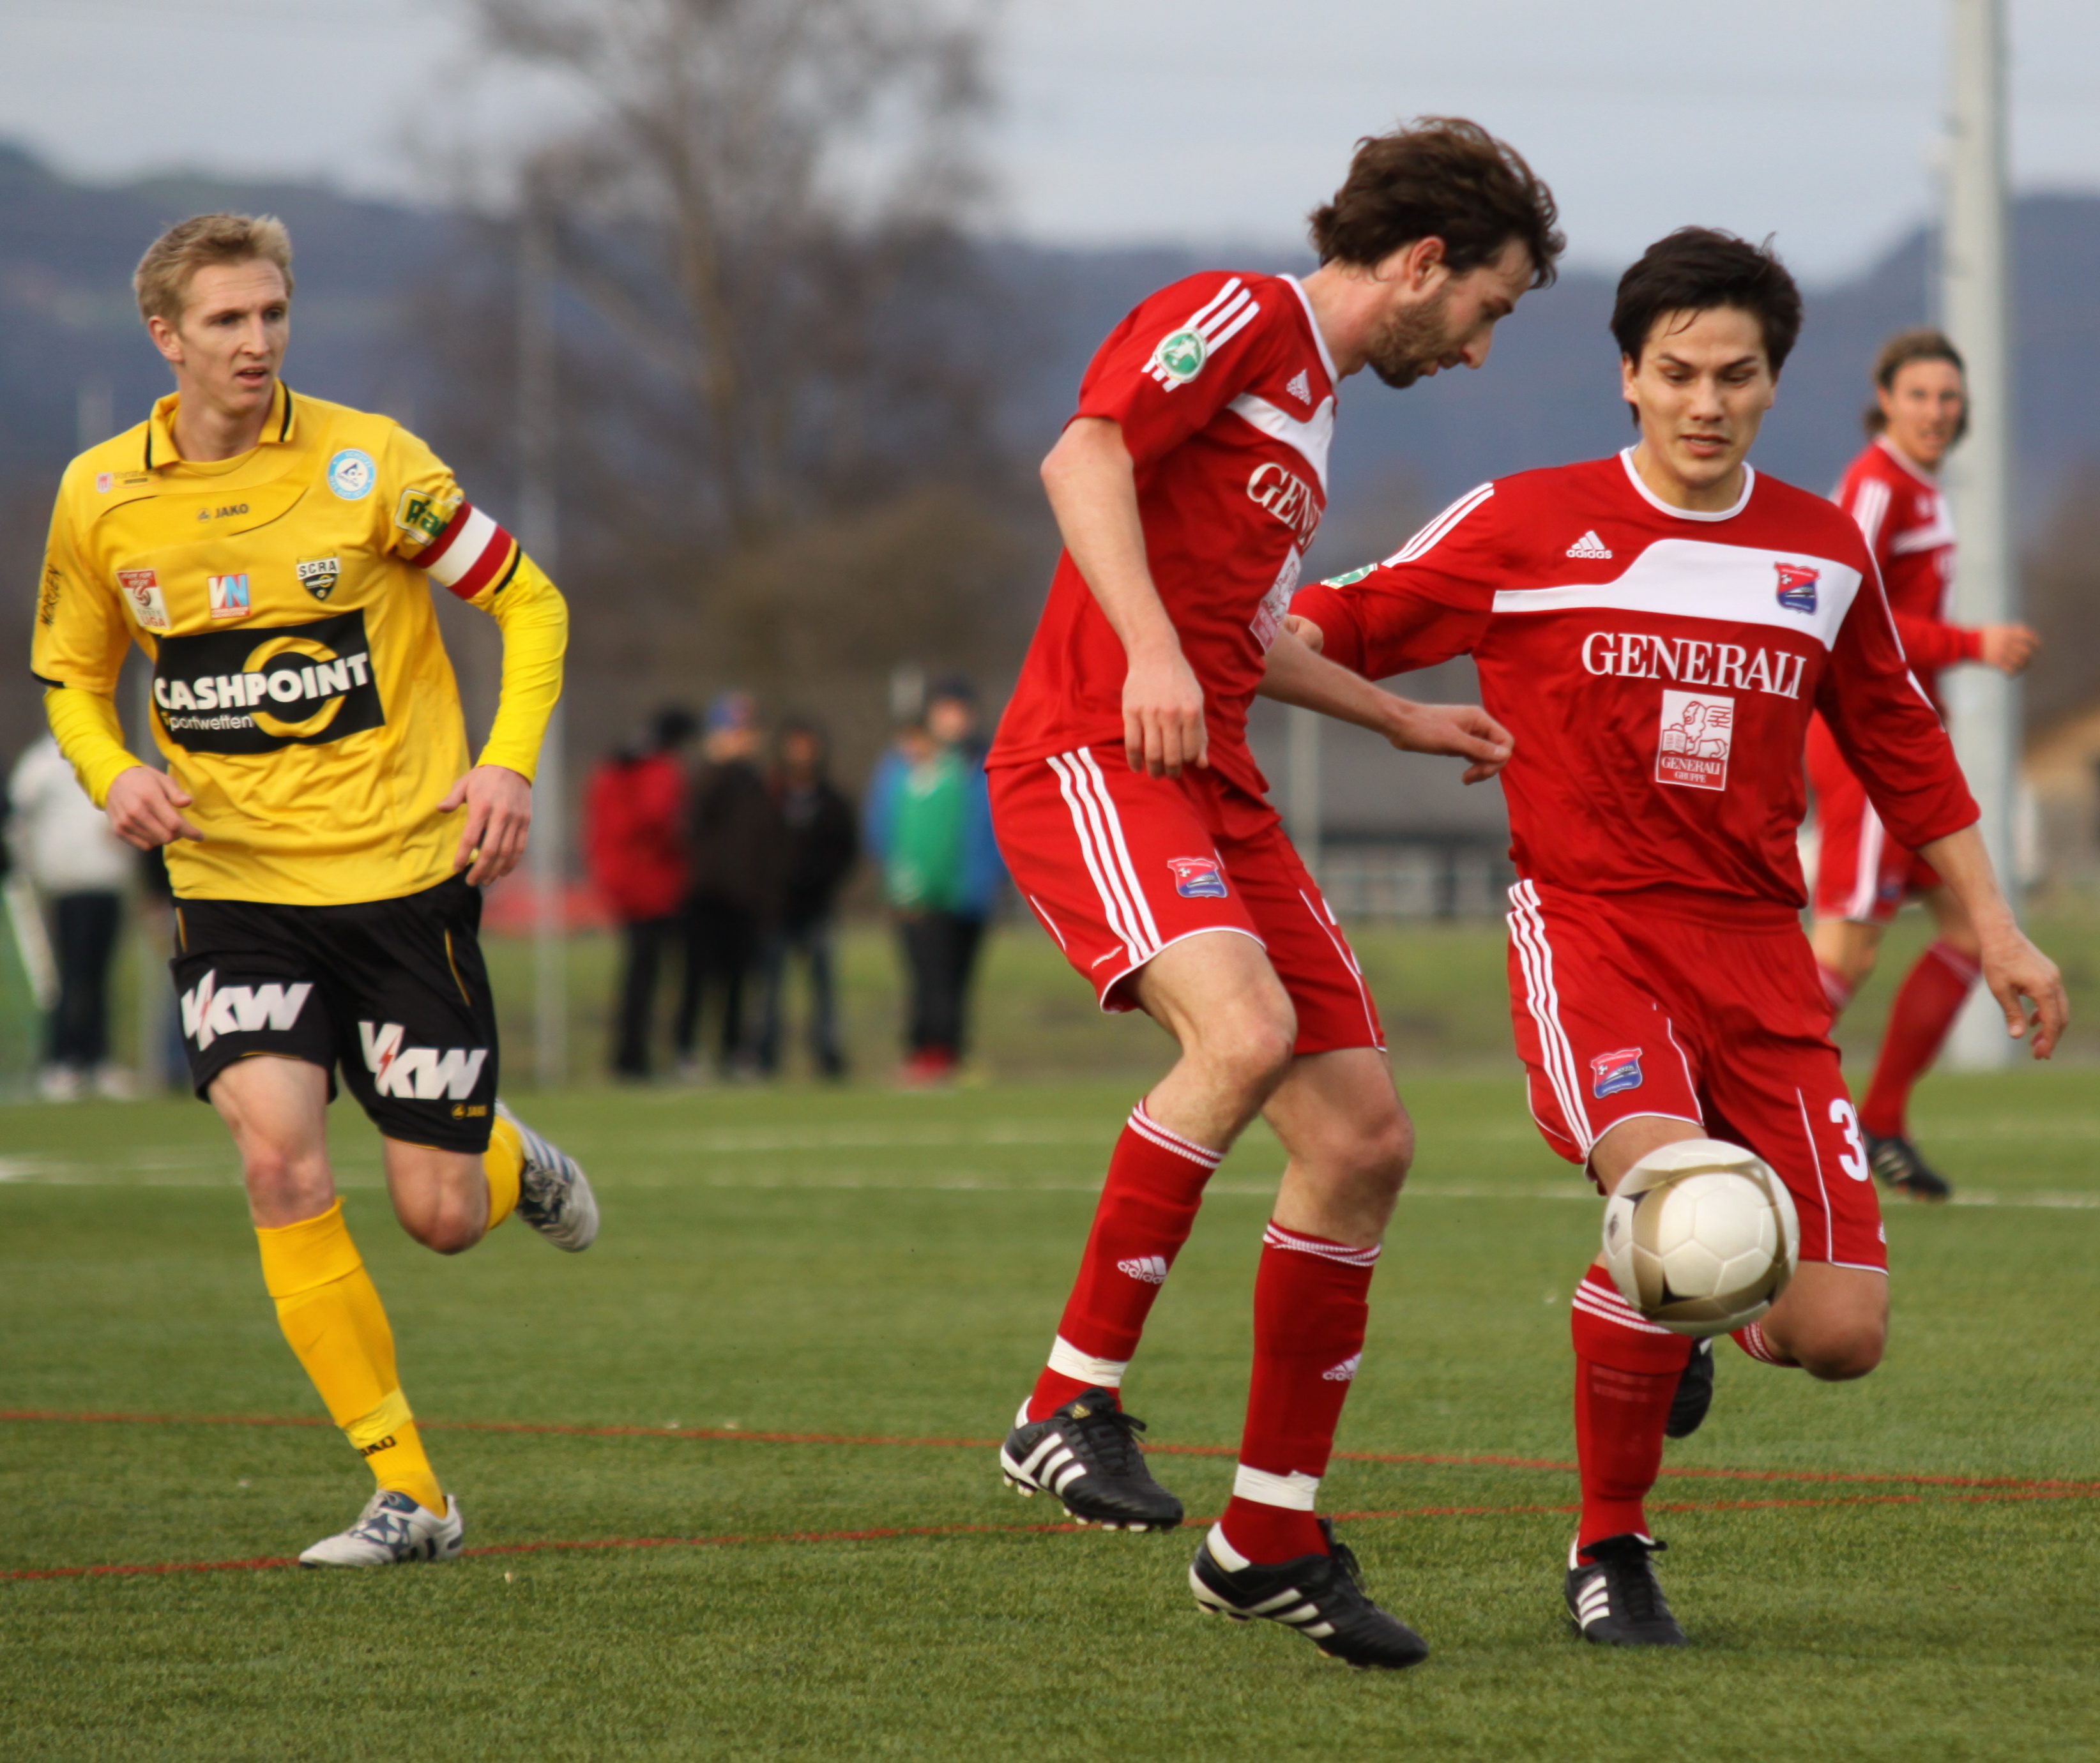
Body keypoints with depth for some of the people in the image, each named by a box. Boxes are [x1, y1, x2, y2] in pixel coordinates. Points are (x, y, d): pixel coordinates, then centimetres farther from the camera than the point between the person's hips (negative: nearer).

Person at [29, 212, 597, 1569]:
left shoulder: (363, 463, -9)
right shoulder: (102, 498, -1)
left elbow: (529, 604, 0)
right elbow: (72, 676, 14)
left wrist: (510, 761, -15)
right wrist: (115, 775, -7)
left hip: (401, 872, -2)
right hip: (233, 887, 2)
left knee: (441, 1215, -2)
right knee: (280, 1157, -20)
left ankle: (512, 1158, 38)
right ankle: (407, 1494, -9)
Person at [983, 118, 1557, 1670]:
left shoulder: (1315, 392, 25)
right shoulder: (1239, 317, -3)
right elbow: (1085, 459, -20)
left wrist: (1408, 723, 40)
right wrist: (1153, 650, -31)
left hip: (1215, 788, 10)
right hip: (1091, 759, -10)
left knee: (1365, 1142, 3)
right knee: (1244, 1032, -33)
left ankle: (1273, 1537, 12)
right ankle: (1074, 1405, -24)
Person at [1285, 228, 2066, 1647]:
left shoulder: (1824, 550, 9)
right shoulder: (1527, 528, -1)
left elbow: (1901, 747, 22)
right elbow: (1322, 638, 3)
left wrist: (1995, 930, 19)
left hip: (1759, 951, 4)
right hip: (1589, 929, -3)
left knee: (1842, 1337, -8)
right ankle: (1611, 1554, -12)